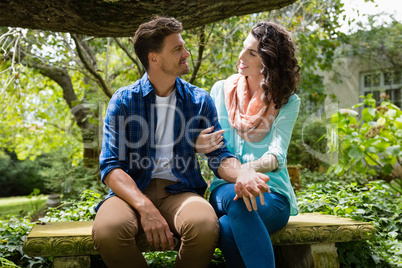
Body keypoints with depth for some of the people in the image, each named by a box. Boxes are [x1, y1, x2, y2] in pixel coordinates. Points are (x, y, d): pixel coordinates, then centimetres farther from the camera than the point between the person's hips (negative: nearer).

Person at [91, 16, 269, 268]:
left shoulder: (200, 100, 9)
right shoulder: (123, 100, 2)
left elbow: (219, 155, 4)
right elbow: (111, 166, -6)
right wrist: (145, 208, -24)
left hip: (179, 191, 1)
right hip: (133, 191, -1)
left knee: (205, 225, -34)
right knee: (107, 230, -34)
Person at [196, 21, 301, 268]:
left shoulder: (288, 102, 2)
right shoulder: (222, 90, 10)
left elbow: (277, 156, -12)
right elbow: (212, 143, 12)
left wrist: (251, 168, -35)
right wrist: (200, 146, -14)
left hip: (271, 194, -2)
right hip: (228, 185, 2)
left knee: (228, 228, -36)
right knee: (236, 199, -37)